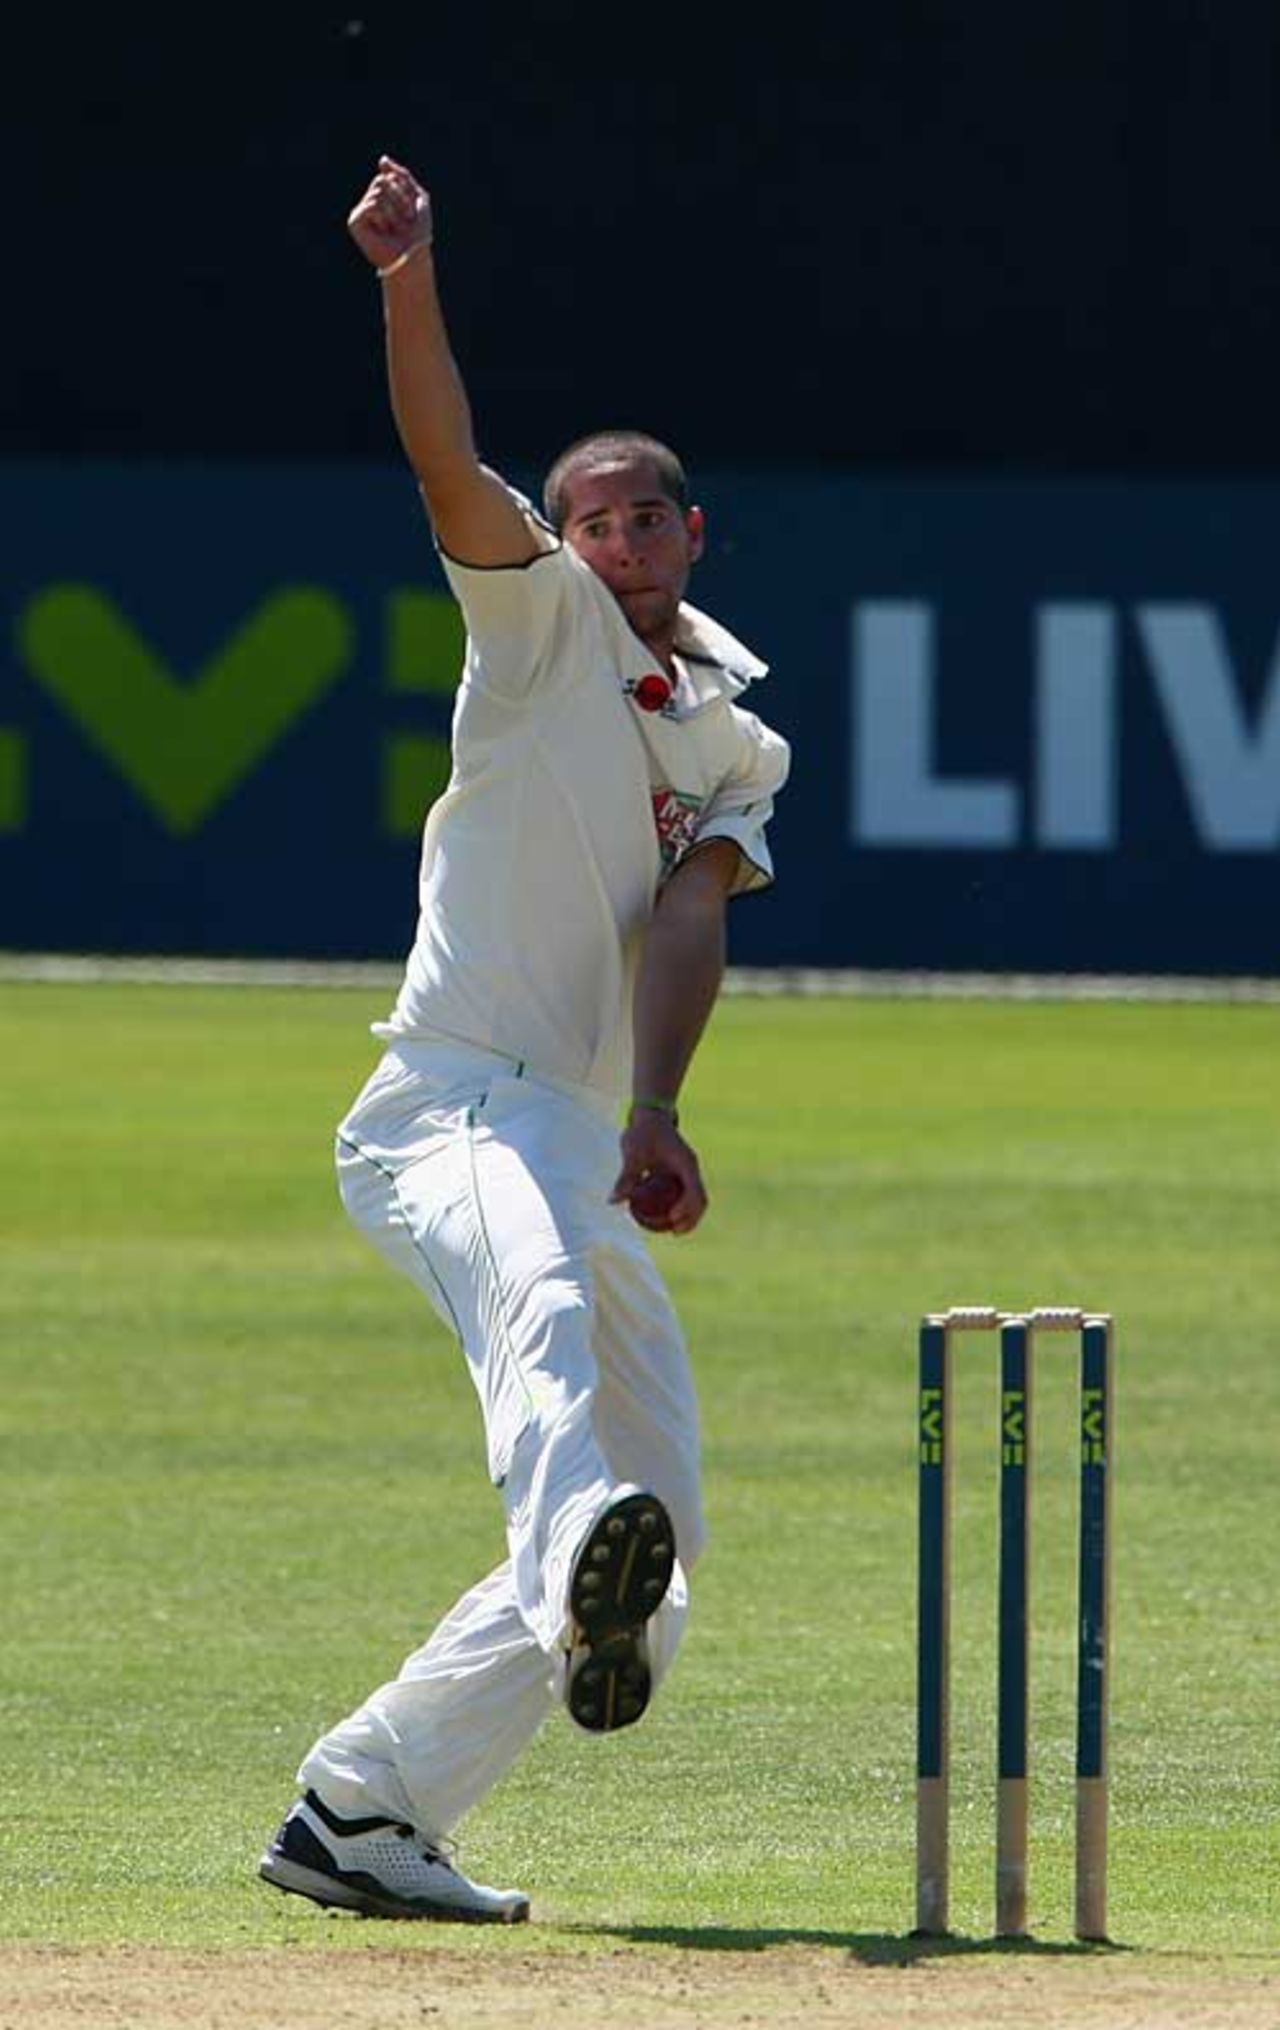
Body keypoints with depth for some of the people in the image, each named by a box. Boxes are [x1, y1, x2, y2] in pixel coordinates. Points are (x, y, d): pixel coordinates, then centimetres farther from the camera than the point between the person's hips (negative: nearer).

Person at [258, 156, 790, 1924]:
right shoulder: (543, 619, 8)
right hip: (451, 1101, -6)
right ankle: (581, 1555, -70)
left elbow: (690, 920, -2)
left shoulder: (739, 745, 17)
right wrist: (408, 283, -27)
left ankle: (362, 1814, 9)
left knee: (652, 1531, 3)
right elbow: (450, 465, -10)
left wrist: (656, 1118, -19)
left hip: (585, 1147, 6)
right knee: (538, 1283, -40)